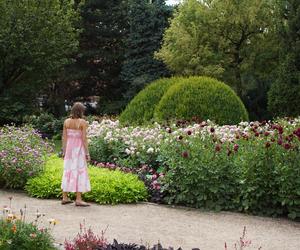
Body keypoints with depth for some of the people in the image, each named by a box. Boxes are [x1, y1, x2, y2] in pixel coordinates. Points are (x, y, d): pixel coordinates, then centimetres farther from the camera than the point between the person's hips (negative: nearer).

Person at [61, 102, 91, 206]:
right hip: (79, 149, -5)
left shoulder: (66, 121, 3)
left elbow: (64, 137, 4)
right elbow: (84, 139, -12)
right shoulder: (83, 122, -10)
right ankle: (78, 199, -4)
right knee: (79, 172, -2)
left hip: (69, 148, 5)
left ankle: (65, 198, 15)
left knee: (68, 171, 11)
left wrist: (64, 151, 11)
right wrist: (87, 153, -7)